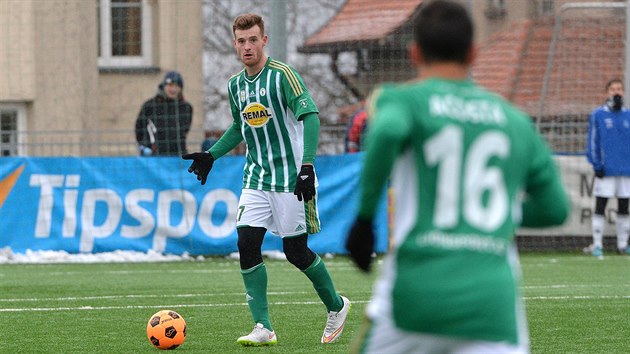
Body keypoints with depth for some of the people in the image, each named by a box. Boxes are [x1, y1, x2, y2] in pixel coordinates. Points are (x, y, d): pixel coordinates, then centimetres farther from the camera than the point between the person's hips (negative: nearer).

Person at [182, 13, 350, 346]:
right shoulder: (236, 85, 9)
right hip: (256, 178, 6)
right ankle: (263, 328, -6)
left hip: (290, 177, -6)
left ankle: (336, 306, 24)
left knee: (295, 251, -2)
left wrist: (307, 166, -27)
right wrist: (210, 155, 16)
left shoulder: (282, 75, -12)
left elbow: (309, 116, -19)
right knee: (247, 243, -9)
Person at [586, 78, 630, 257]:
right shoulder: (598, 115, -1)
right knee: (600, 208, -2)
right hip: (605, 171, -3)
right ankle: (597, 245, 2)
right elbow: (592, 142, -2)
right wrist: (597, 166, -9)